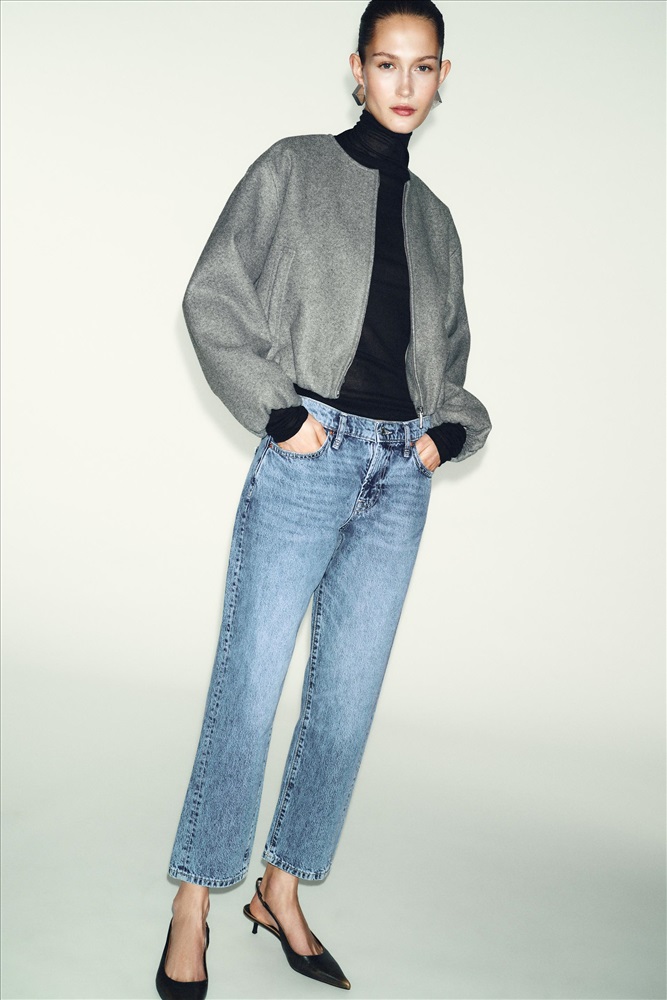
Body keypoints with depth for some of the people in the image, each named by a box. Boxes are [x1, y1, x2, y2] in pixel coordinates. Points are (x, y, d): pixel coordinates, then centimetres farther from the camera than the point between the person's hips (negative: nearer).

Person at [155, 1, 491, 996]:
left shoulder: (433, 216, 16)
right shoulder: (293, 170, 2)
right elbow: (213, 299, -4)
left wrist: (450, 430, 6)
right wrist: (278, 412, -11)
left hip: (401, 477, 5)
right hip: (308, 460, -4)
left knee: (348, 699, 7)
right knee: (249, 685, -3)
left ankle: (283, 891, 23)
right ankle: (193, 906, 12)